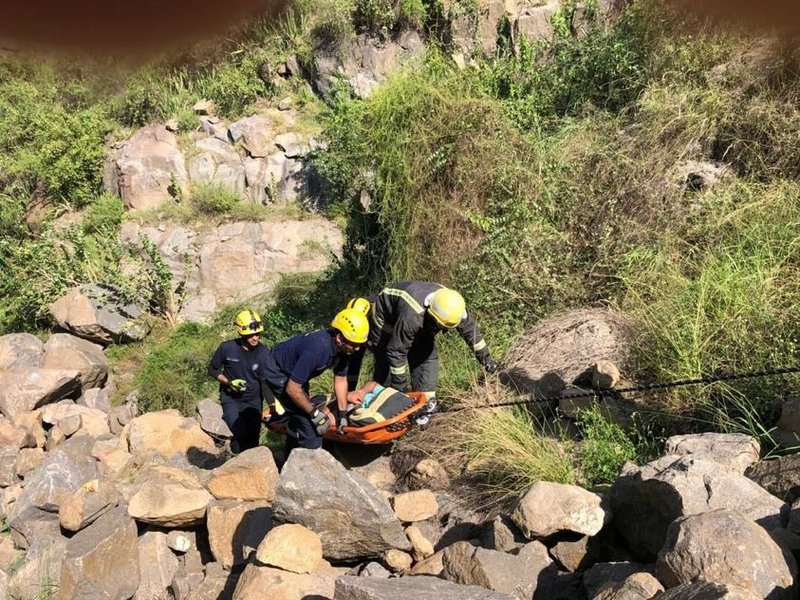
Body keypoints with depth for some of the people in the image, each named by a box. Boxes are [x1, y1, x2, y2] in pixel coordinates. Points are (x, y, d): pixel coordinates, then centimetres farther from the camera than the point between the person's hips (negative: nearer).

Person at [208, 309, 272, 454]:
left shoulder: (263, 352, -13)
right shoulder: (227, 347, -16)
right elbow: (212, 369, 0)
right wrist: (229, 382, -17)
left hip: (253, 400, 2)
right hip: (231, 398, -2)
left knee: (253, 439, 0)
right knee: (241, 434, -23)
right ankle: (237, 457, 8)